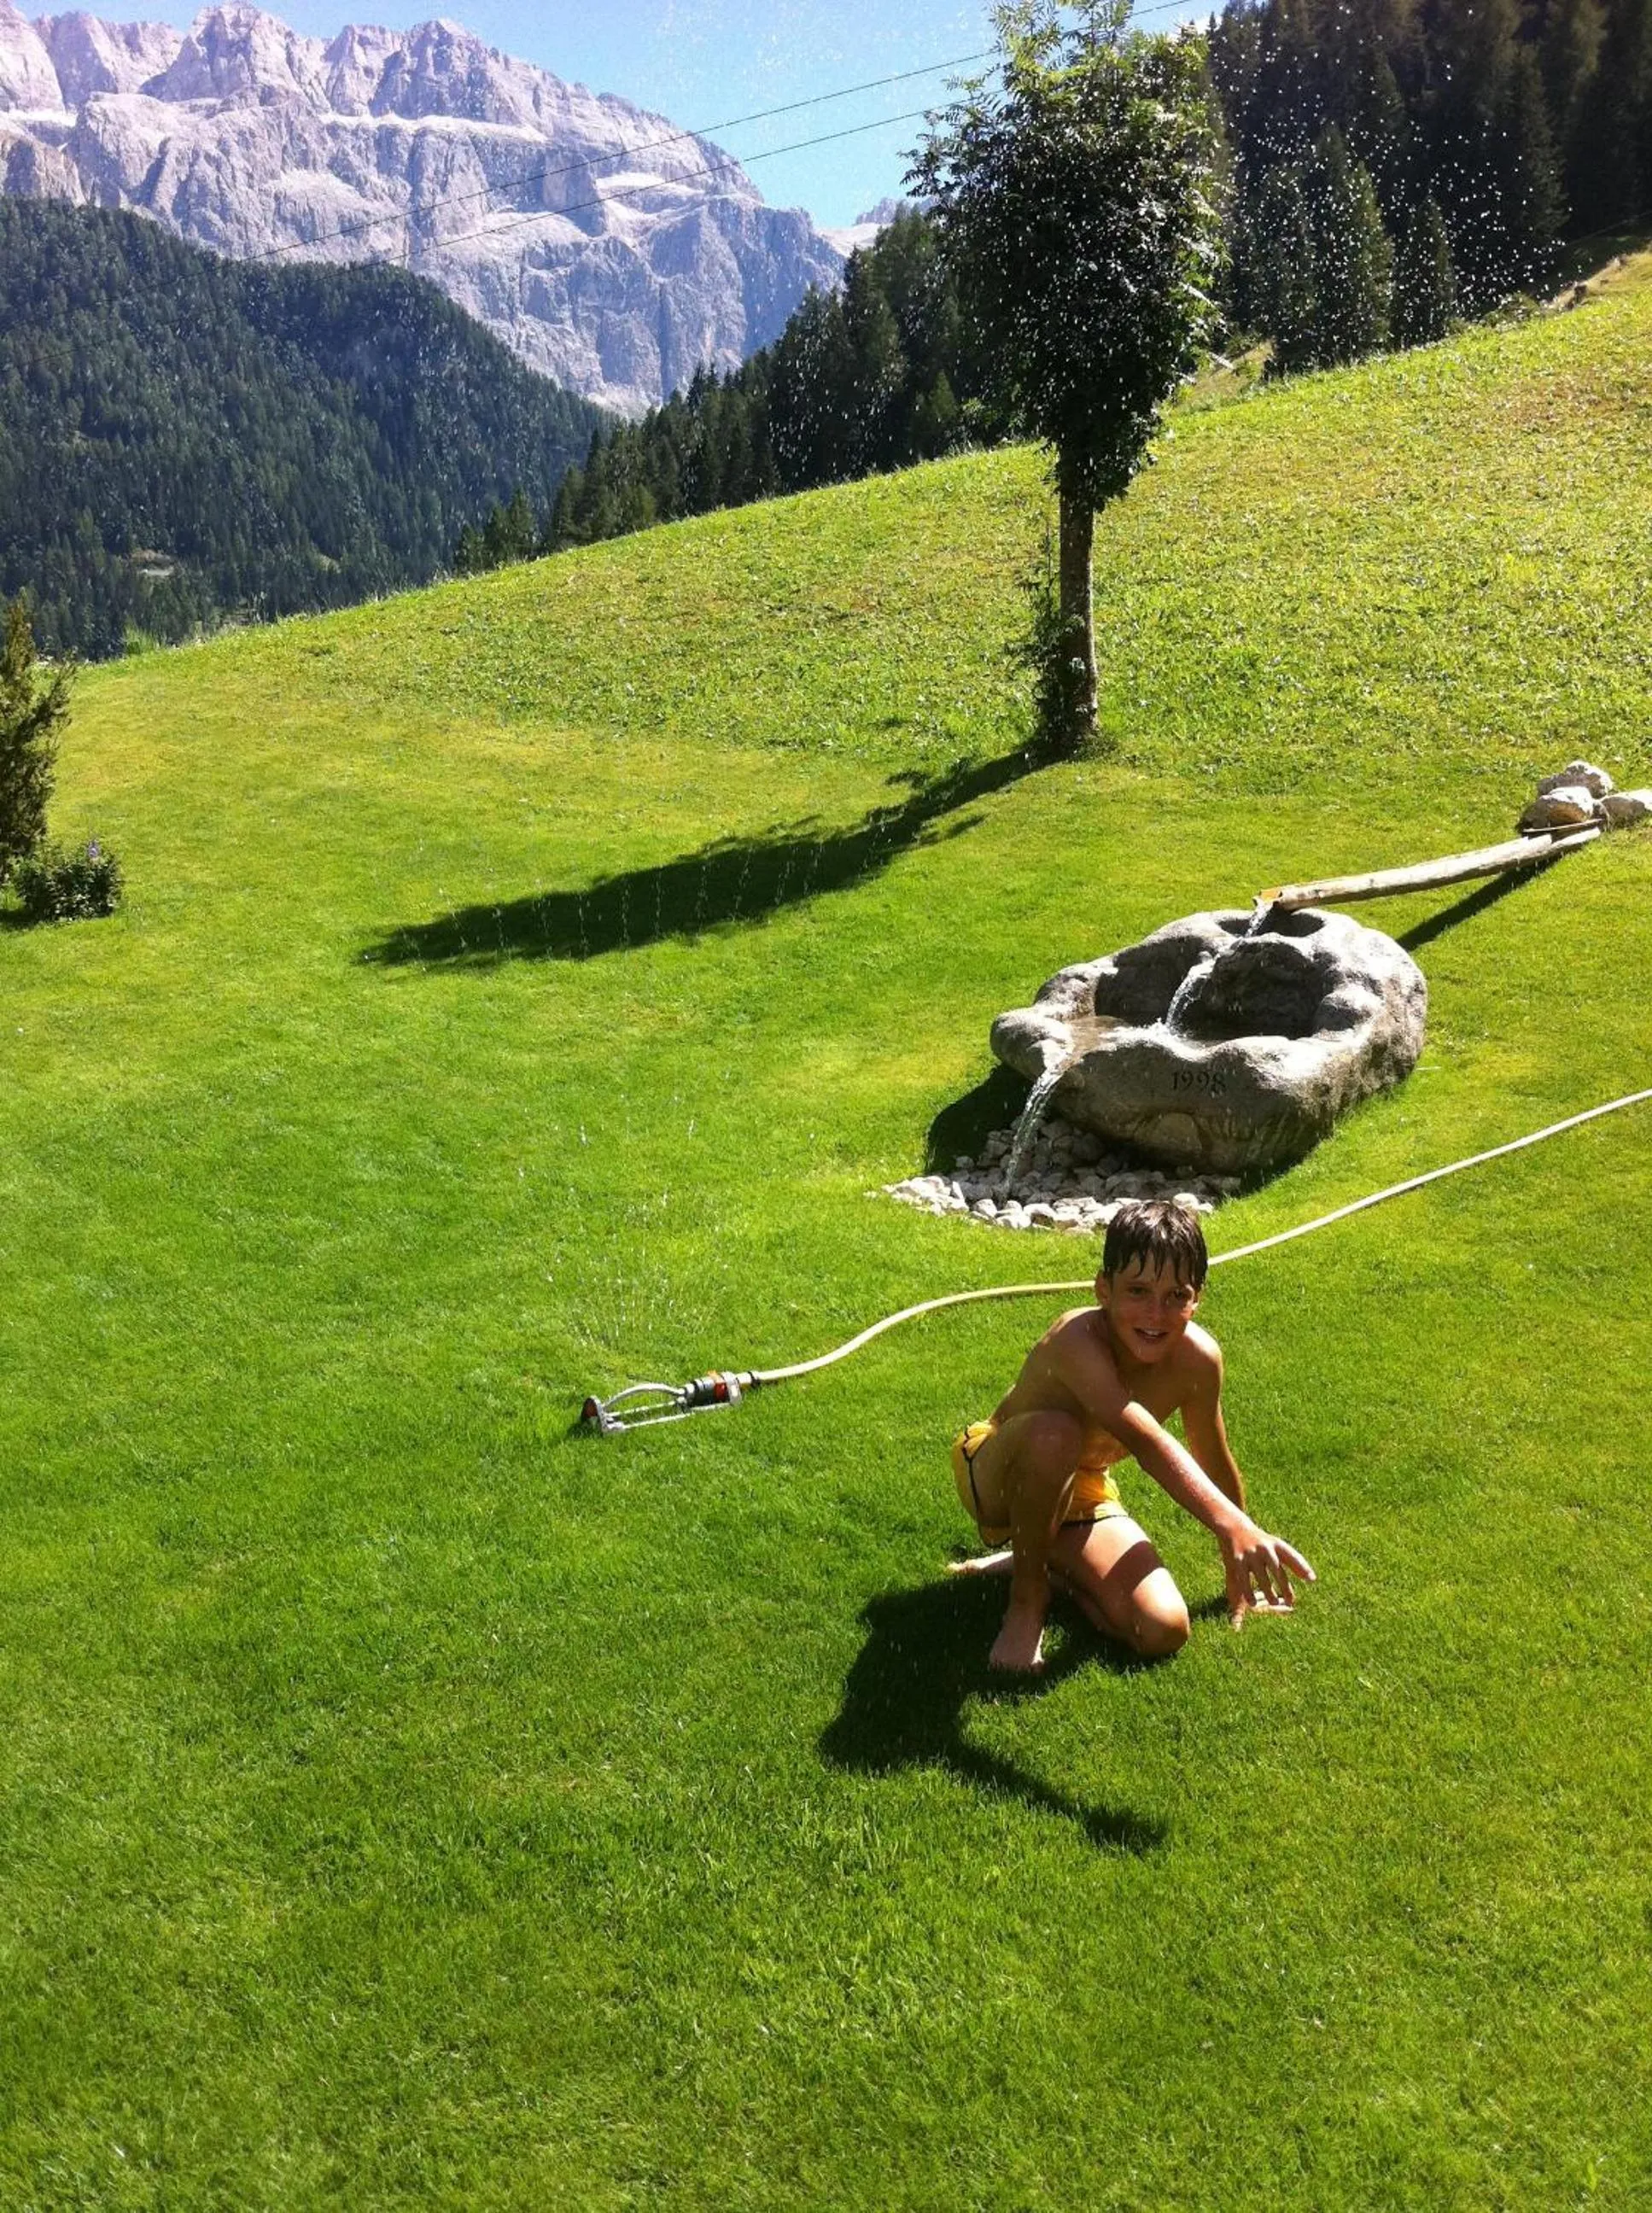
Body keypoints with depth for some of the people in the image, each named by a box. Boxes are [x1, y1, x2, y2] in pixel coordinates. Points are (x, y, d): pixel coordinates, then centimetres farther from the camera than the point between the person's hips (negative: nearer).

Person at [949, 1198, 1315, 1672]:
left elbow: (1214, 1463, -4)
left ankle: (1041, 1556, 11)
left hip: (1081, 1494, 5)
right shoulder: (1078, 1341, -36)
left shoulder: (1196, 1358, -19)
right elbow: (1146, 1441, -50)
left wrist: (1241, 1576, 7)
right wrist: (1232, 1525, -60)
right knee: (1055, 1431, -40)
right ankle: (1027, 1595, -15)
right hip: (1000, 1480, -5)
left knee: (1163, 1633, -16)